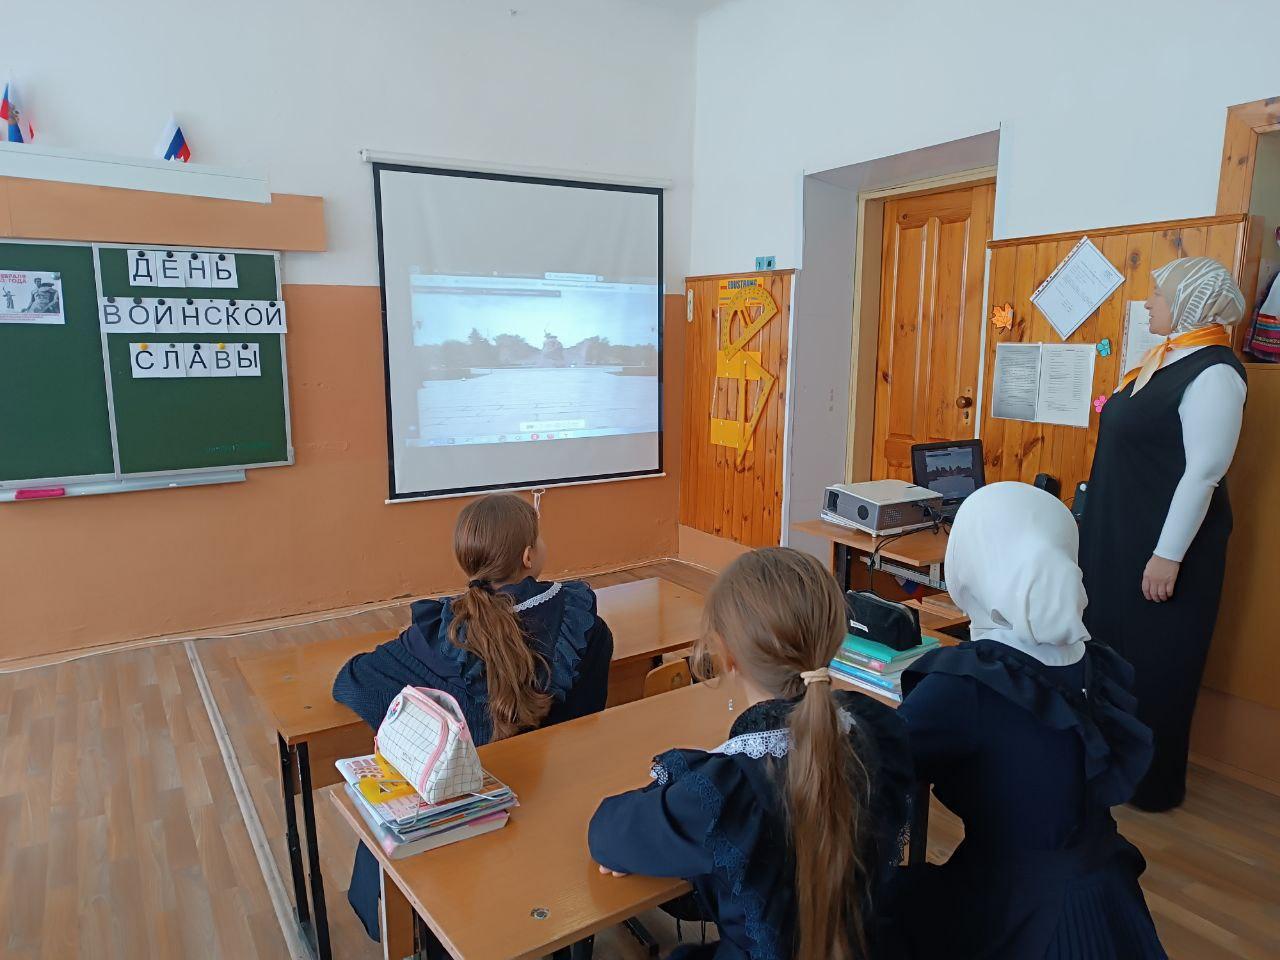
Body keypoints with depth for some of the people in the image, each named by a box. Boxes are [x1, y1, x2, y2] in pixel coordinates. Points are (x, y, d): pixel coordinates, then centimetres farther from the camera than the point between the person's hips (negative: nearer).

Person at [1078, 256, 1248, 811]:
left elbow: (1204, 472, -22)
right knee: (1108, 647, 18)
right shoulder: (1166, 359, 9)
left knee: (1154, 665, 5)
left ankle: (1152, 782, 23)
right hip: (1119, 537, 9)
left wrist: (1168, 556, -22)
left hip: (1163, 543, -9)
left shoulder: (1213, 372, -18)